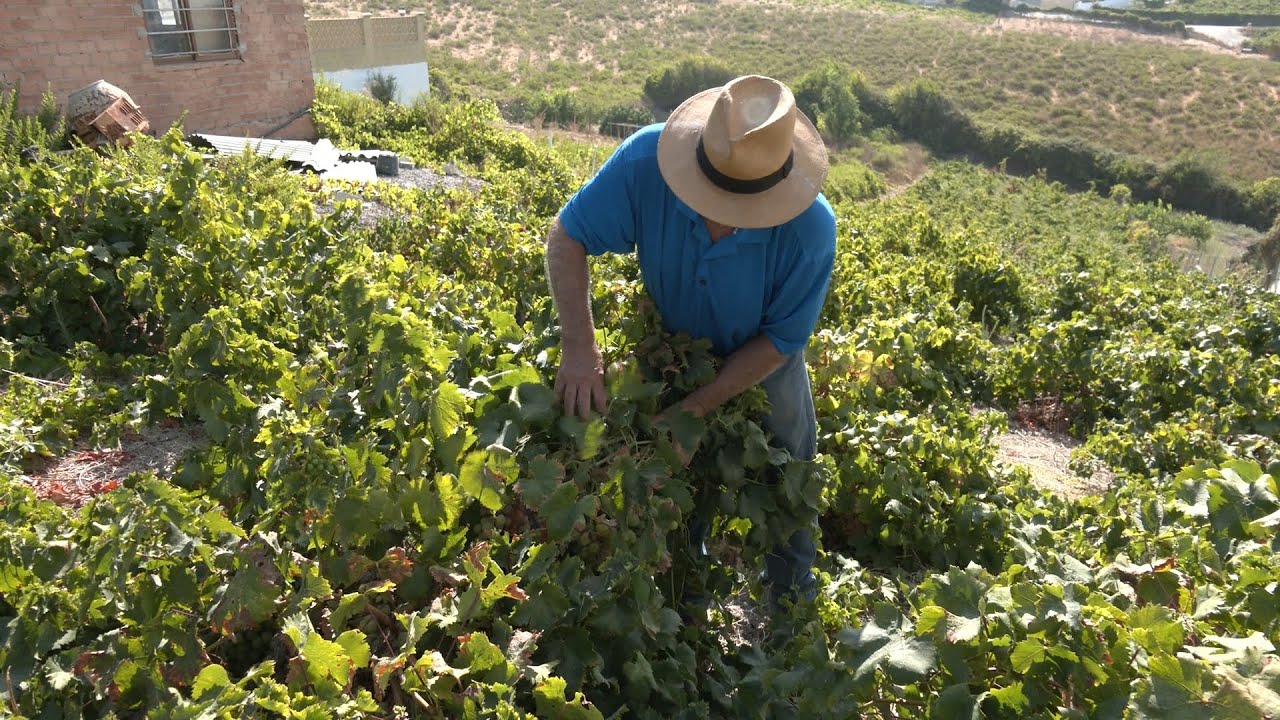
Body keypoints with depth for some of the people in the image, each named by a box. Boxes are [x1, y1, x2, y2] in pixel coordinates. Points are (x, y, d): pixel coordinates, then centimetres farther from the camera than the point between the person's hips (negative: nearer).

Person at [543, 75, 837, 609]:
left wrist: (697, 407, -31)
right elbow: (567, 236, -25)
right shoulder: (646, 161, -37)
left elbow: (780, 340, -25)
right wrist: (578, 348, -37)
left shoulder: (809, 229, -38)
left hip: (762, 365, -1)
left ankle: (793, 613, 47)